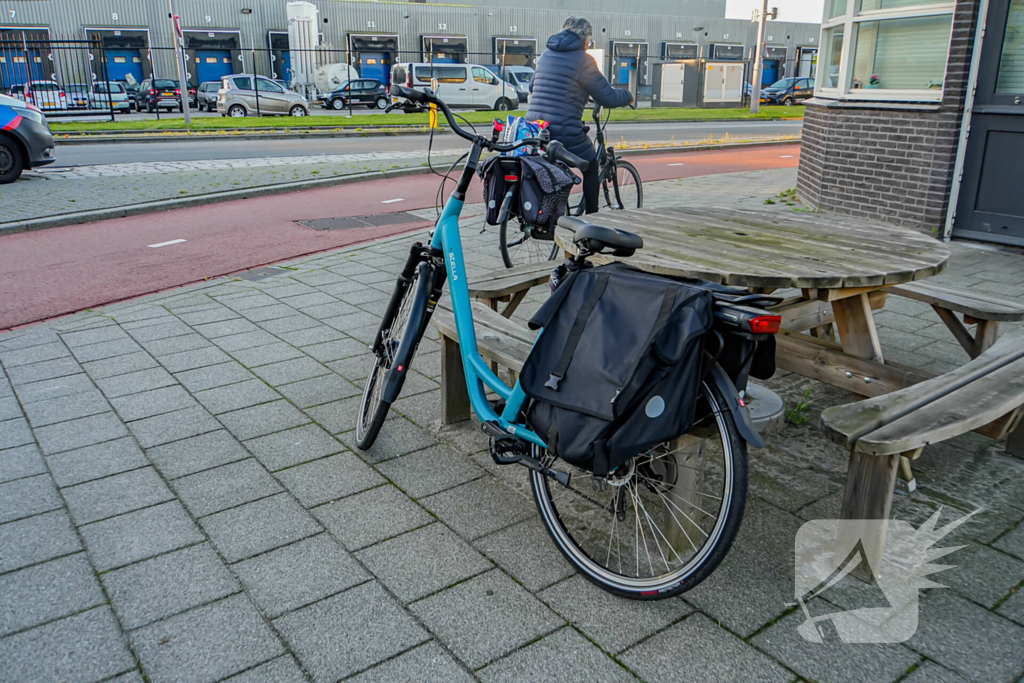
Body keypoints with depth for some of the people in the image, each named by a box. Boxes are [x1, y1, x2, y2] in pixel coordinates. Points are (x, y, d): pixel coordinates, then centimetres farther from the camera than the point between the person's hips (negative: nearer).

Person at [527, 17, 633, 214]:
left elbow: (532, 87, 32)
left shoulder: (546, 55, 15)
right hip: (565, 133, -6)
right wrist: (627, 95, 14)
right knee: (591, 170, 16)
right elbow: (608, 98, -6)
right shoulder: (582, 60, -7)